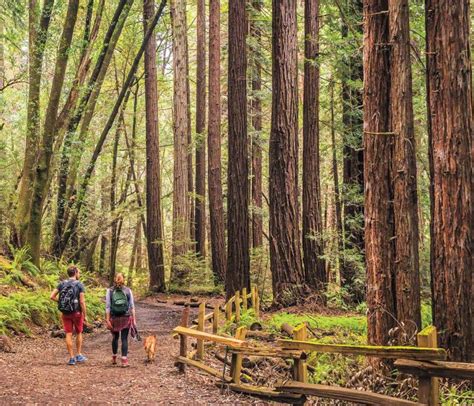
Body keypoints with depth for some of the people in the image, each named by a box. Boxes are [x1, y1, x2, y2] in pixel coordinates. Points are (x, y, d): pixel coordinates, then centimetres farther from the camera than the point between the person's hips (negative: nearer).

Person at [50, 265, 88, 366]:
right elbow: (82, 302, -14)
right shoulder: (79, 285, -9)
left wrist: (60, 301, 11)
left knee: (68, 334, 5)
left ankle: (72, 358, 5)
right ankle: (79, 355, 17)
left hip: (65, 313, 3)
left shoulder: (62, 284, 2)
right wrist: (85, 315, -8)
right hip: (77, 312, -3)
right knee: (79, 333, 16)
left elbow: (52, 296, -3)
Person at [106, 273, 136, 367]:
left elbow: (107, 307, -4)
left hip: (114, 318, 1)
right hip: (126, 318, -1)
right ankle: (124, 360, -7)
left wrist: (107, 320, -3)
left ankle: (114, 358, 29)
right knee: (124, 339, -1)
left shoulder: (110, 291, -1)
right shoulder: (128, 290, 0)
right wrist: (134, 319, 3)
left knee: (115, 337, 18)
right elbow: (132, 306, 0)